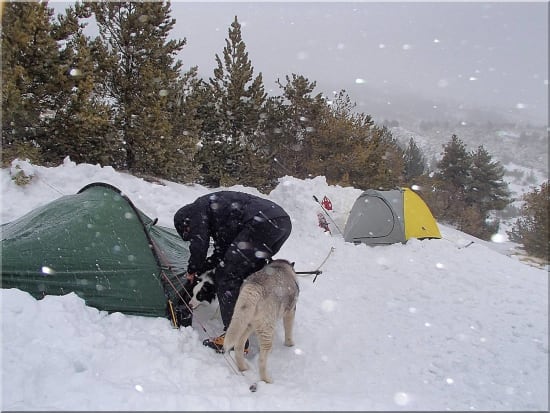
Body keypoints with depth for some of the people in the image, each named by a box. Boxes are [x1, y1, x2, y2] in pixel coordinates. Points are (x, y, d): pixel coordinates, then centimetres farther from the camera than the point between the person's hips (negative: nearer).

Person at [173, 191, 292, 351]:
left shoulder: (197, 208, 10)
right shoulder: (217, 209, 35)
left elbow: (199, 244, 4)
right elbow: (222, 250, 34)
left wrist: (192, 270, 20)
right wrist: (199, 269, 34)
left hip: (262, 222, -10)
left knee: (227, 275, -4)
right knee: (252, 268, 29)